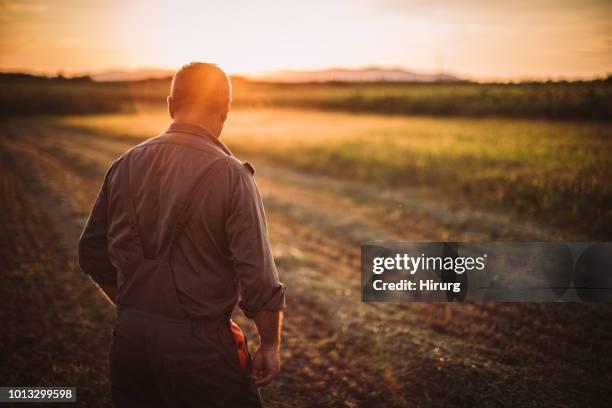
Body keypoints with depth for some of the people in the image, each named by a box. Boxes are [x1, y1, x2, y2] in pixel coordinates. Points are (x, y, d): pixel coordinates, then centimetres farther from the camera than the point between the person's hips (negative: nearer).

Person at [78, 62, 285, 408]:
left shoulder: (126, 165, 1)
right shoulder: (231, 175, -15)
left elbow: (93, 254, 9)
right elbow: (258, 276, -17)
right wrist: (271, 346, -3)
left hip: (130, 338, 5)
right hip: (199, 342, -5)